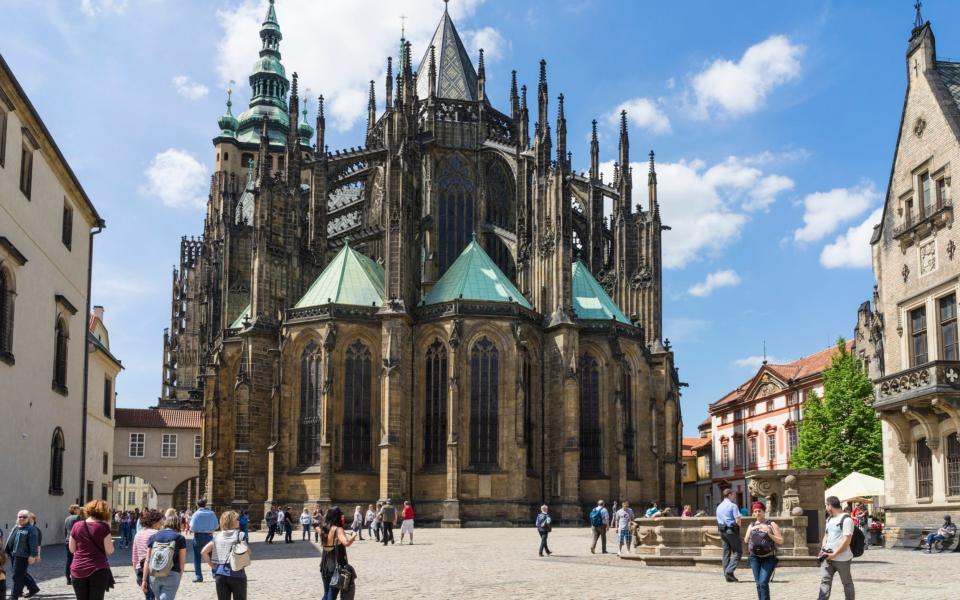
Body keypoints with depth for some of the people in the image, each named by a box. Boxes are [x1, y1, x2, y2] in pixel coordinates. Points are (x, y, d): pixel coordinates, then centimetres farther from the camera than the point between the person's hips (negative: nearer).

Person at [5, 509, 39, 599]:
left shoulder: (31, 529, -9)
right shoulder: (15, 528, 17)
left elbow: (34, 544, -15)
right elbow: (9, 541, 24)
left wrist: (32, 555, -20)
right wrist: (6, 551, 21)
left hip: (22, 556, -9)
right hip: (13, 555, 9)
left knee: (18, 576, -5)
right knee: (21, 575, 17)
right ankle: (33, 587, 32)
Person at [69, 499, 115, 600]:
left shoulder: (77, 525, 3)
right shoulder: (103, 526, -7)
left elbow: (72, 549, 9)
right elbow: (109, 550, -7)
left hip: (78, 570, 3)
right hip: (98, 570, -3)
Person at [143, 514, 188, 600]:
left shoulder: (153, 537, 9)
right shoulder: (180, 538, 1)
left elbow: (147, 561, 6)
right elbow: (182, 562, 2)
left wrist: (144, 580, 9)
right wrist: (179, 577, 15)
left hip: (154, 575, 4)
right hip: (171, 575, -4)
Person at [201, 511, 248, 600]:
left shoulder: (217, 536, 6)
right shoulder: (239, 535, -6)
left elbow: (204, 551, -1)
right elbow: (247, 551, -14)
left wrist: (213, 566, 5)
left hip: (220, 573, 4)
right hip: (236, 574, -4)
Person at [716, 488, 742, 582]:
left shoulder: (719, 507, 16)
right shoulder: (732, 505, -8)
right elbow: (738, 519, -14)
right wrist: (738, 527, 3)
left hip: (722, 531, 7)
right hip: (731, 530, -7)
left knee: (726, 552, 10)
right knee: (738, 551, -2)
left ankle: (727, 575, 9)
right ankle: (729, 571, -15)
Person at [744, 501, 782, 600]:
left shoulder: (771, 524, 0)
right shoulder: (751, 525, 12)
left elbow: (781, 541, -3)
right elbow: (746, 540, 8)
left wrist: (769, 534, -17)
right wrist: (750, 531, -8)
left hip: (768, 558, -4)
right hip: (755, 558, 4)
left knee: (763, 583, -15)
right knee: (758, 584, 5)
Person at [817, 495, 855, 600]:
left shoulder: (846, 519, -14)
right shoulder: (829, 519, 12)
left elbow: (846, 541, -20)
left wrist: (834, 554, -20)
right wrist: (823, 549, 4)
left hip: (842, 558, -7)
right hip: (827, 557, 7)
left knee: (847, 583, 7)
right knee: (825, 580, -1)